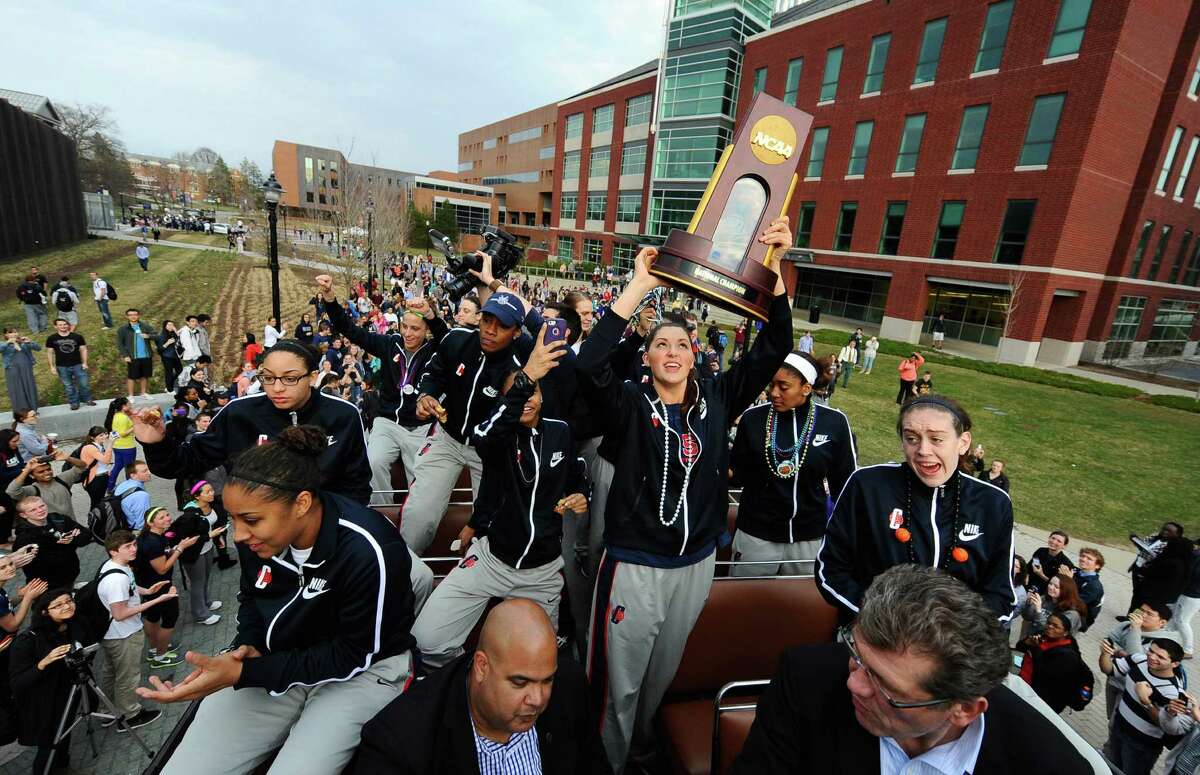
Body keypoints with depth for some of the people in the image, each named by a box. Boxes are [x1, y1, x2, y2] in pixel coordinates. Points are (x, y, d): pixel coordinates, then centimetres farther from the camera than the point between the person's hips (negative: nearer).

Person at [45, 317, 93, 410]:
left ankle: (87, 400, 19)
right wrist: (52, 366, 0)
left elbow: (83, 349, 3)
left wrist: (84, 363, -3)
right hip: (62, 367, 1)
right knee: (69, 386, 8)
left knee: (84, 384, 2)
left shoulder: (77, 336, -2)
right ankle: (74, 403, 17)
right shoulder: (52, 339, -1)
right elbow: (50, 353, 4)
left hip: (78, 365, 0)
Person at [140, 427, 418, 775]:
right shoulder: (256, 534, -11)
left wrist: (243, 674, -25)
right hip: (276, 659, 6)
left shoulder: (368, 551, -32)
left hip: (364, 670, -5)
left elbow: (352, 657, -22)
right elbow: (250, 596, 11)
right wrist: (247, 647, -9)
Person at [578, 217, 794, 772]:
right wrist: (640, 285, -29)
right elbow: (589, 364, -29)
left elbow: (773, 349, -7)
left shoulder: (717, 400, -2)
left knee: (663, 674, 26)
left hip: (696, 564, 4)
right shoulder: (630, 406, -11)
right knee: (620, 680, 13)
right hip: (633, 564, -4)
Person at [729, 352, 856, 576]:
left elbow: (845, 482, 2)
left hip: (810, 538, 0)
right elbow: (738, 473, -1)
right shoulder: (753, 417, -9)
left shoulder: (834, 422, -8)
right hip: (755, 535, 0)